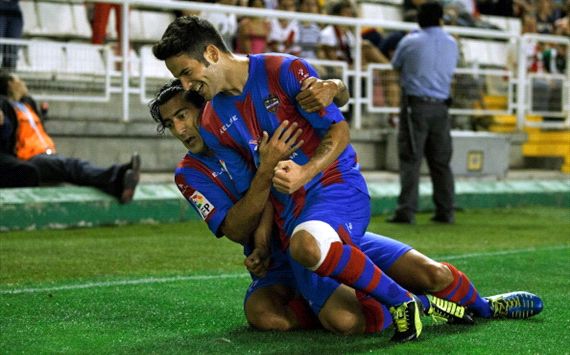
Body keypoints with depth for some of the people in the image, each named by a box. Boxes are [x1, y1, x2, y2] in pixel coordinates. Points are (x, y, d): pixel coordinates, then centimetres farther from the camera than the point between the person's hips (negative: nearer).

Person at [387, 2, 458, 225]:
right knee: (441, 161, 10)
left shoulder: (410, 42, -5)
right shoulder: (451, 44, 6)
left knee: (410, 159, -4)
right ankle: (445, 212, 12)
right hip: (440, 108, 4)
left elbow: (396, 65, 10)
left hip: (415, 105, -4)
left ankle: (406, 210, -11)